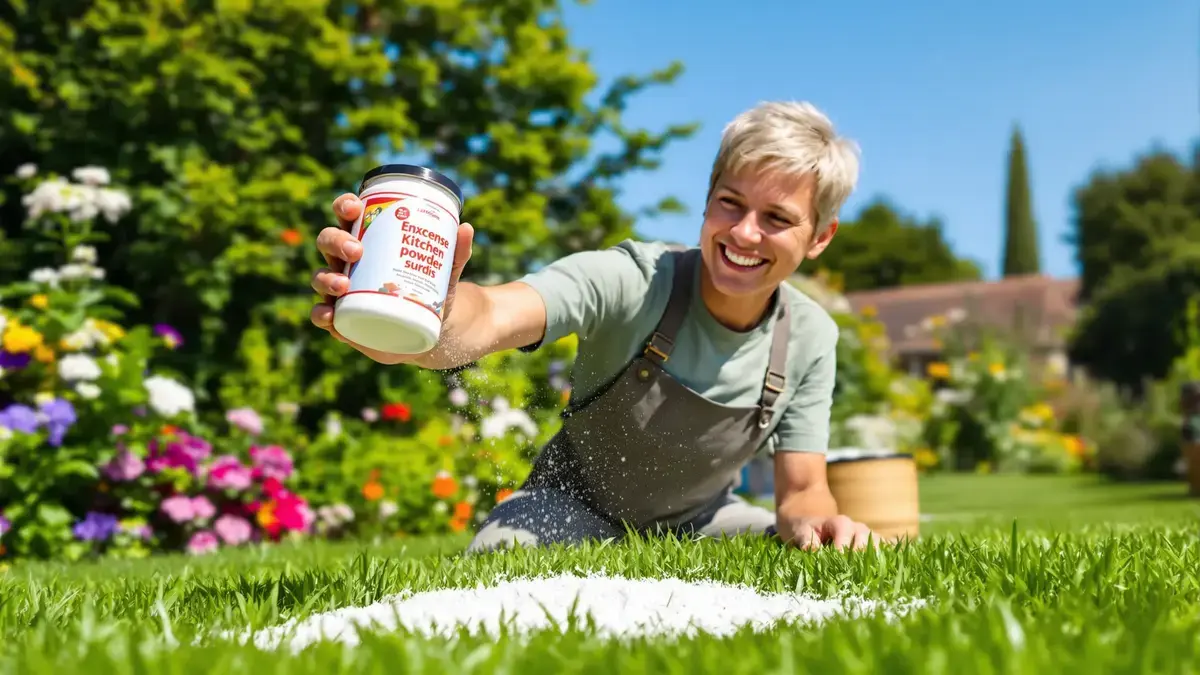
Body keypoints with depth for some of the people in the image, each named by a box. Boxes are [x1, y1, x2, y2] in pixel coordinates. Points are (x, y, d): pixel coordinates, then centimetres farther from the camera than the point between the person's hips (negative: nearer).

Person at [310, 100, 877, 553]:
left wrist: (814, 522, -37)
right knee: (504, 554, -35)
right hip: (575, 503, -4)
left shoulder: (810, 338, -16)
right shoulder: (630, 279, -31)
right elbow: (490, 318, -49)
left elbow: (803, 490, -11)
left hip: (694, 520, 5)